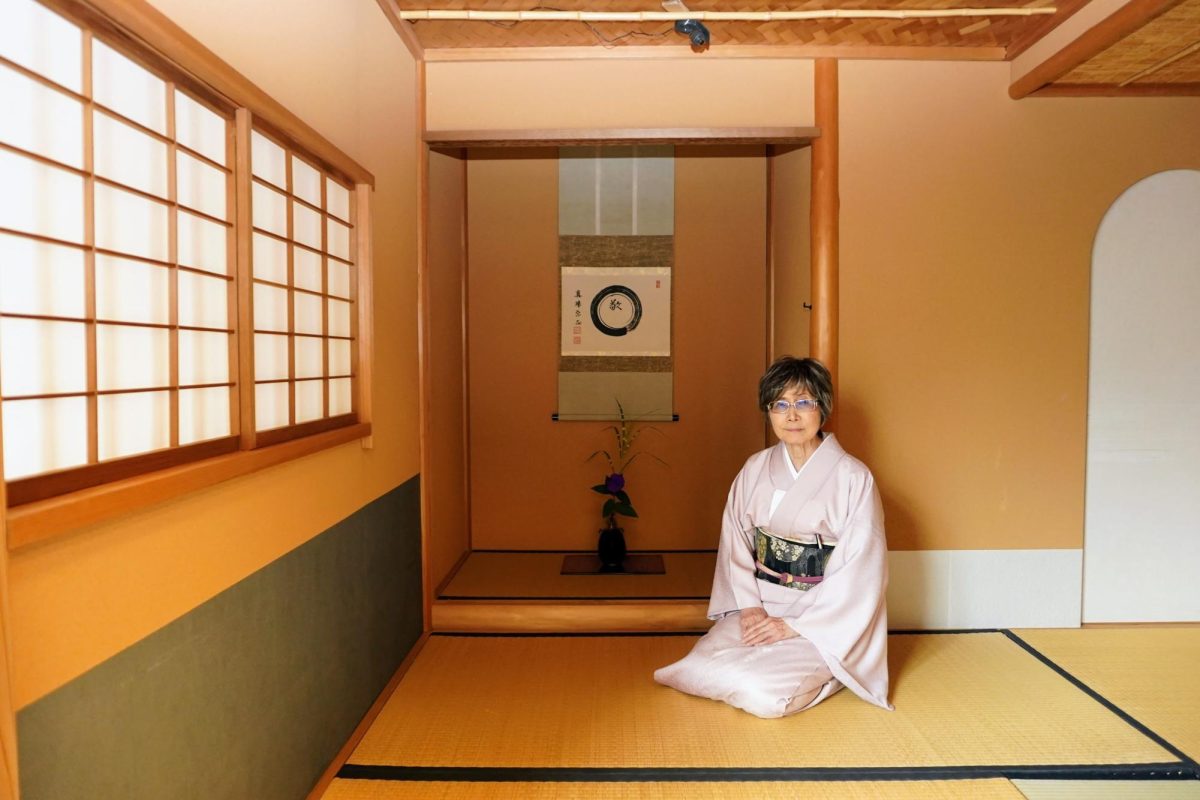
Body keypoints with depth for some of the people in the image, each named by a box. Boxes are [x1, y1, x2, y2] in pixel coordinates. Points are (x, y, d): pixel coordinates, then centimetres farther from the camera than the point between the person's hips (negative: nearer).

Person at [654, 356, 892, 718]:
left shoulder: (853, 478, -11)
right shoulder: (755, 470, 4)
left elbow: (859, 572, -13)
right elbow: (735, 543, 4)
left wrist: (794, 625, -16)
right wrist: (750, 606, -11)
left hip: (824, 618, -4)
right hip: (759, 607, 4)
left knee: (765, 694, -24)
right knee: (703, 670, -18)